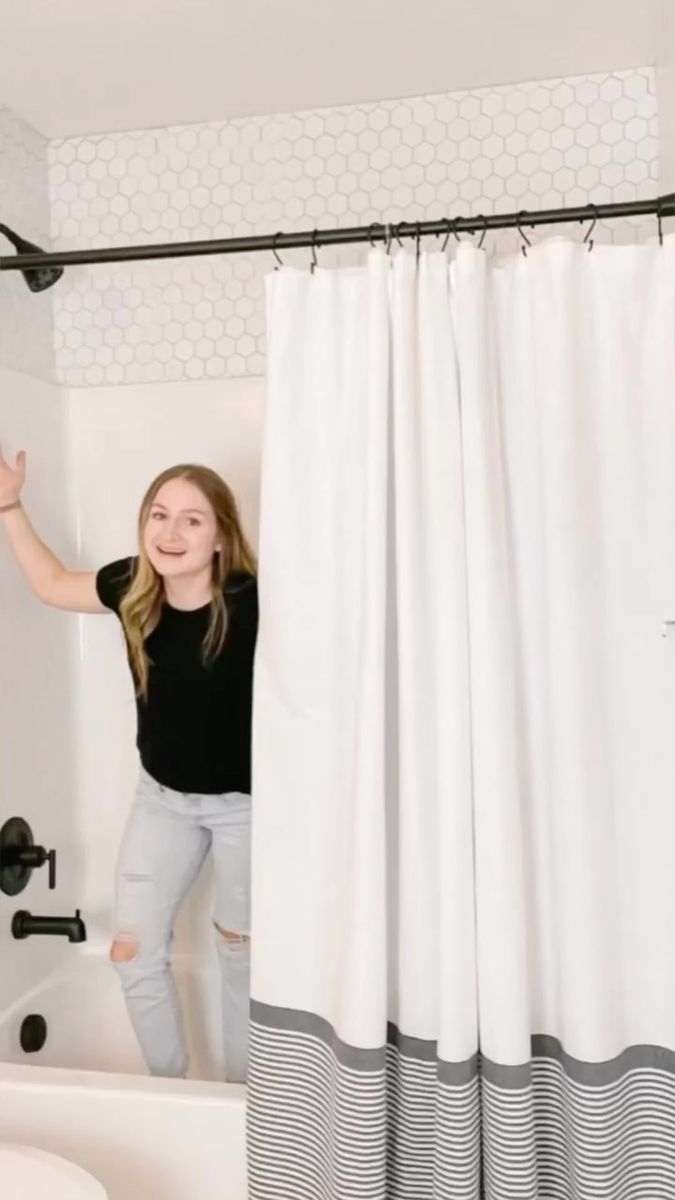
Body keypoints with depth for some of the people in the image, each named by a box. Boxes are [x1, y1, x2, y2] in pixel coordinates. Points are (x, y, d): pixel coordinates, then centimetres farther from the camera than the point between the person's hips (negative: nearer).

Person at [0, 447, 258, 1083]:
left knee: (242, 957, 14)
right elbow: (52, 583, 6)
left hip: (246, 803, -4)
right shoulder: (132, 587, -13)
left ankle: (242, 1095, 39)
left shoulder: (252, 602, -28)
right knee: (134, 951, 9)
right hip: (162, 796, 4)